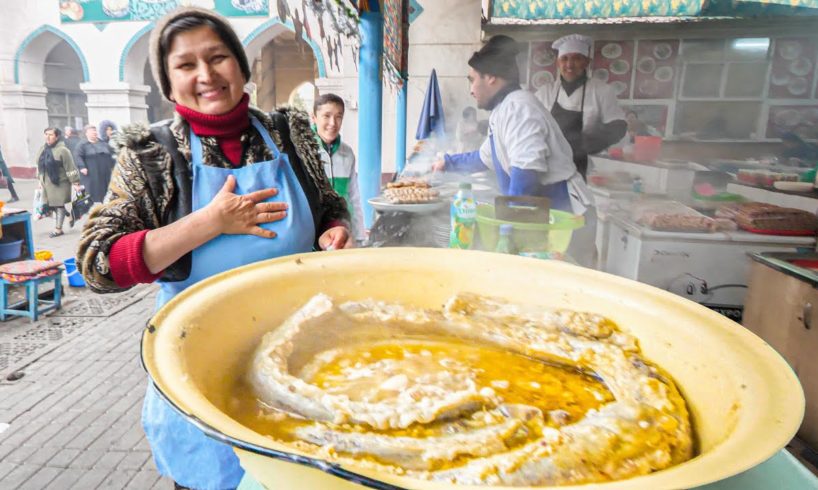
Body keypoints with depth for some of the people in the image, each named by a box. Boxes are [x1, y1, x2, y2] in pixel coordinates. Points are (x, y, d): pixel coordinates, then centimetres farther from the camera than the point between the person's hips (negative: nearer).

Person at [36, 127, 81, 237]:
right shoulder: (42, 150, 9)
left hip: (60, 183, -7)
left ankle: (58, 229, 7)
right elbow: (40, 166, 19)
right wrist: (40, 180, 20)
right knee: (51, 205, 9)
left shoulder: (62, 150, -12)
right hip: (47, 183, 7)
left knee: (59, 205, -1)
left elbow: (70, 168, -14)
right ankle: (69, 215, 31)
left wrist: (75, 183, -15)